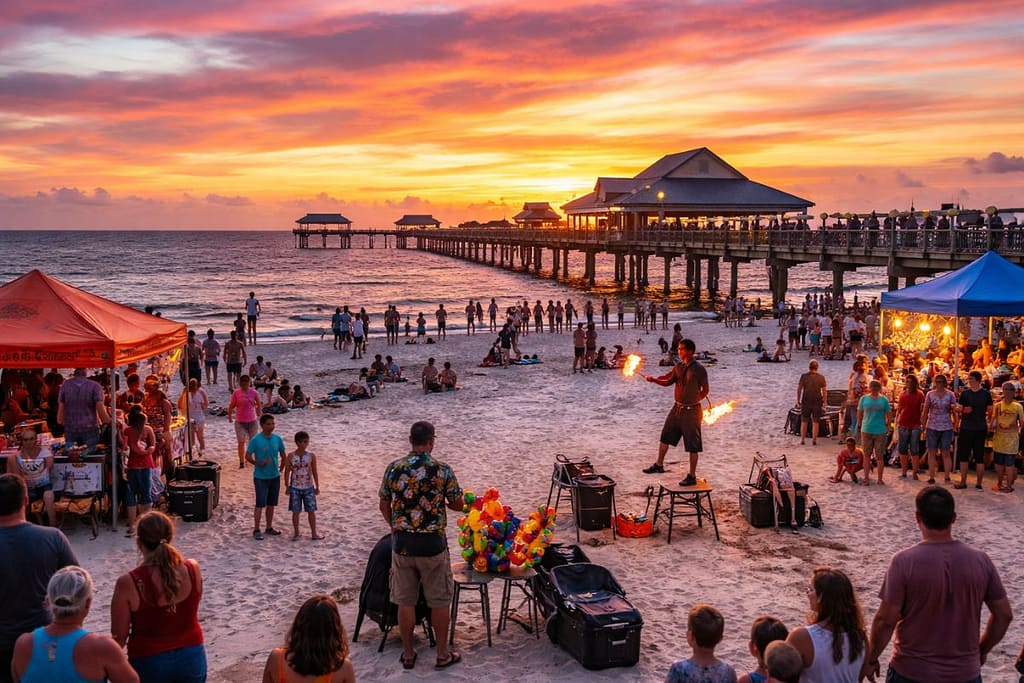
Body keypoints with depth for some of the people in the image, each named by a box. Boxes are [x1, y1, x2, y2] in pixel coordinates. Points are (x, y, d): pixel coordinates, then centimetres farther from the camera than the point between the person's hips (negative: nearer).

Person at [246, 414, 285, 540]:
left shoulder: (277, 439, 2)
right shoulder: (255, 440, -12)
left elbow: (283, 455, 13)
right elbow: (247, 456, -9)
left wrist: (281, 468, 6)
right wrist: (258, 463, -22)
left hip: (275, 476, 5)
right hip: (260, 477, -5)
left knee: (271, 503, 13)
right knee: (260, 504, -4)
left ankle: (269, 527, 25)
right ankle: (256, 530, 5)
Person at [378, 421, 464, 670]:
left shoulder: (393, 468, -3)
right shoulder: (442, 470, -11)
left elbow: (384, 505, 6)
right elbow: (458, 504, -1)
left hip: (402, 543, 2)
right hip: (433, 544, -2)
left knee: (405, 601, 13)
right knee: (439, 601, 11)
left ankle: (408, 654, 23)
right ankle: (443, 654, 20)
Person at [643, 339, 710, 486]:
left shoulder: (699, 370, -13)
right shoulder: (678, 367, 5)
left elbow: (705, 390, -7)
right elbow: (668, 382, 12)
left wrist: (692, 401, -6)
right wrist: (654, 380, -2)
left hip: (691, 411, -7)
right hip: (677, 408, 7)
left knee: (693, 446, 2)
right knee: (665, 437, 17)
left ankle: (692, 476, 11)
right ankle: (659, 465, 35)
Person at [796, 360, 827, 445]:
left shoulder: (803, 376, -4)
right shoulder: (821, 377, -4)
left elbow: (799, 389, -3)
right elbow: (824, 391, -3)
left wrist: (798, 401, 4)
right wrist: (824, 402, 5)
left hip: (806, 401, 0)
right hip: (817, 401, 0)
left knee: (804, 421, 10)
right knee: (815, 422, 8)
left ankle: (802, 440, 11)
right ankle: (814, 440, 8)